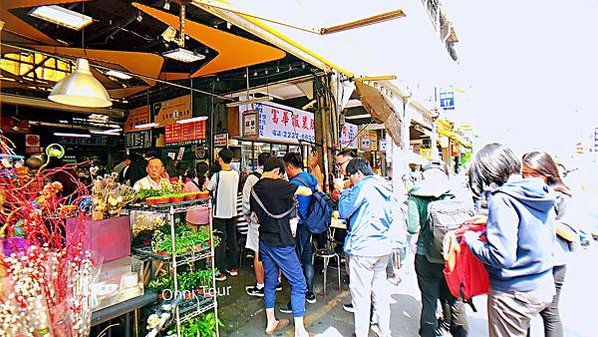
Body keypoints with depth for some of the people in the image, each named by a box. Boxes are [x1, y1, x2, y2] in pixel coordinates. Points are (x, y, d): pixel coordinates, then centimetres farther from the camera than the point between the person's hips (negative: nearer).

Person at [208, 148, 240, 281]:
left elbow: (207, 190, -5)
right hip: (232, 211, 5)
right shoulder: (236, 174, 0)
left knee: (220, 241, 2)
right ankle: (233, 267, 26)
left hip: (220, 212, -5)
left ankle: (220, 272, 8)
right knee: (232, 239, 15)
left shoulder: (217, 175, -16)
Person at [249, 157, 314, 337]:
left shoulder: (255, 189, 5)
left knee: (270, 281, 20)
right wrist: (295, 189, 3)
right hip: (281, 243, -8)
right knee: (298, 284, 4)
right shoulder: (277, 185, -19)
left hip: (264, 241, 8)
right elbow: (308, 192, -16)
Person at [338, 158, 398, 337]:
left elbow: (344, 211, -11)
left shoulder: (363, 186, -14)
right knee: (380, 289, 19)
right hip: (384, 247, 8)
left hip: (363, 248, -8)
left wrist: (346, 192, 2)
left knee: (361, 294, 4)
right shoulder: (385, 187, 10)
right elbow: (392, 214, 20)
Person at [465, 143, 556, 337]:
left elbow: (502, 257, -29)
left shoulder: (502, 200, -25)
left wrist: (471, 239, -13)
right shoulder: (542, 196, 1)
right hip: (544, 287, 8)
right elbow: (549, 239, 15)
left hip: (514, 294, -8)